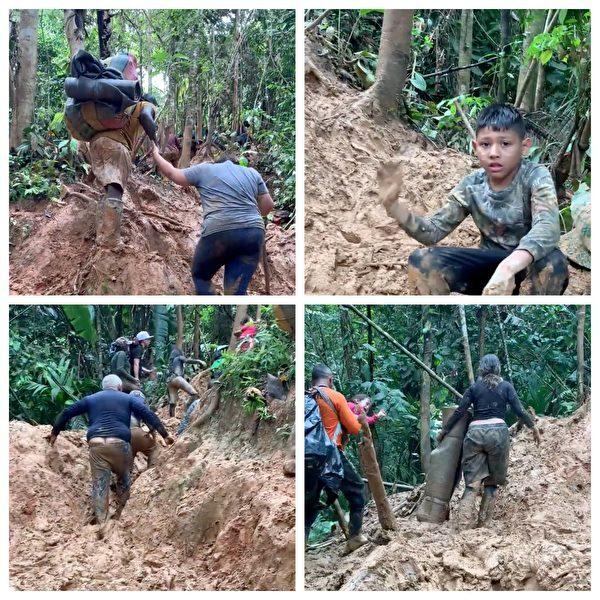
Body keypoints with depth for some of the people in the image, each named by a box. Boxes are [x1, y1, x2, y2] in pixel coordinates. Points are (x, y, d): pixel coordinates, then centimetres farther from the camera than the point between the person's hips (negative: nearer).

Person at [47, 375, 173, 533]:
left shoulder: (90, 399, 24)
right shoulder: (128, 398, 19)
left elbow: (67, 413, 25)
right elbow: (149, 415, 10)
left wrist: (54, 433, 36)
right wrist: (165, 435, 10)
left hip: (96, 444, 1)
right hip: (120, 443, -1)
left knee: (99, 484, -1)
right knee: (123, 478, 21)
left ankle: (101, 523, -13)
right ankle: (120, 515, 20)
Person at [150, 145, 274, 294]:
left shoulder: (204, 169, 14)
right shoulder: (252, 173, 20)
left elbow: (172, 173, 20)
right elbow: (268, 206, 18)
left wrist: (155, 154, 36)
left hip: (219, 232, -3)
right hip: (254, 233, 3)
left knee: (200, 276, 21)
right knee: (236, 291, 3)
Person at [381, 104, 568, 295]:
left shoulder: (536, 177, -19)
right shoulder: (471, 186, -5)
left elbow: (547, 228, -38)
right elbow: (433, 230, -4)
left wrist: (508, 268, -56)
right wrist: (394, 206, -23)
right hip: (490, 264, 4)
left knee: (552, 262, -40)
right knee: (421, 261, -17)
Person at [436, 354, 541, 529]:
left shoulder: (474, 387, 11)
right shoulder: (506, 386, 9)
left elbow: (459, 412, 9)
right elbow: (519, 411, 3)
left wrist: (444, 430, 19)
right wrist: (533, 427, 15)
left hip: (475, 433, 1)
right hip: (497, 432, -1)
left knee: (472, 481, 0)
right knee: (492, 481, 10)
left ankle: (465, 524, -12)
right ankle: (483, 523, 6)